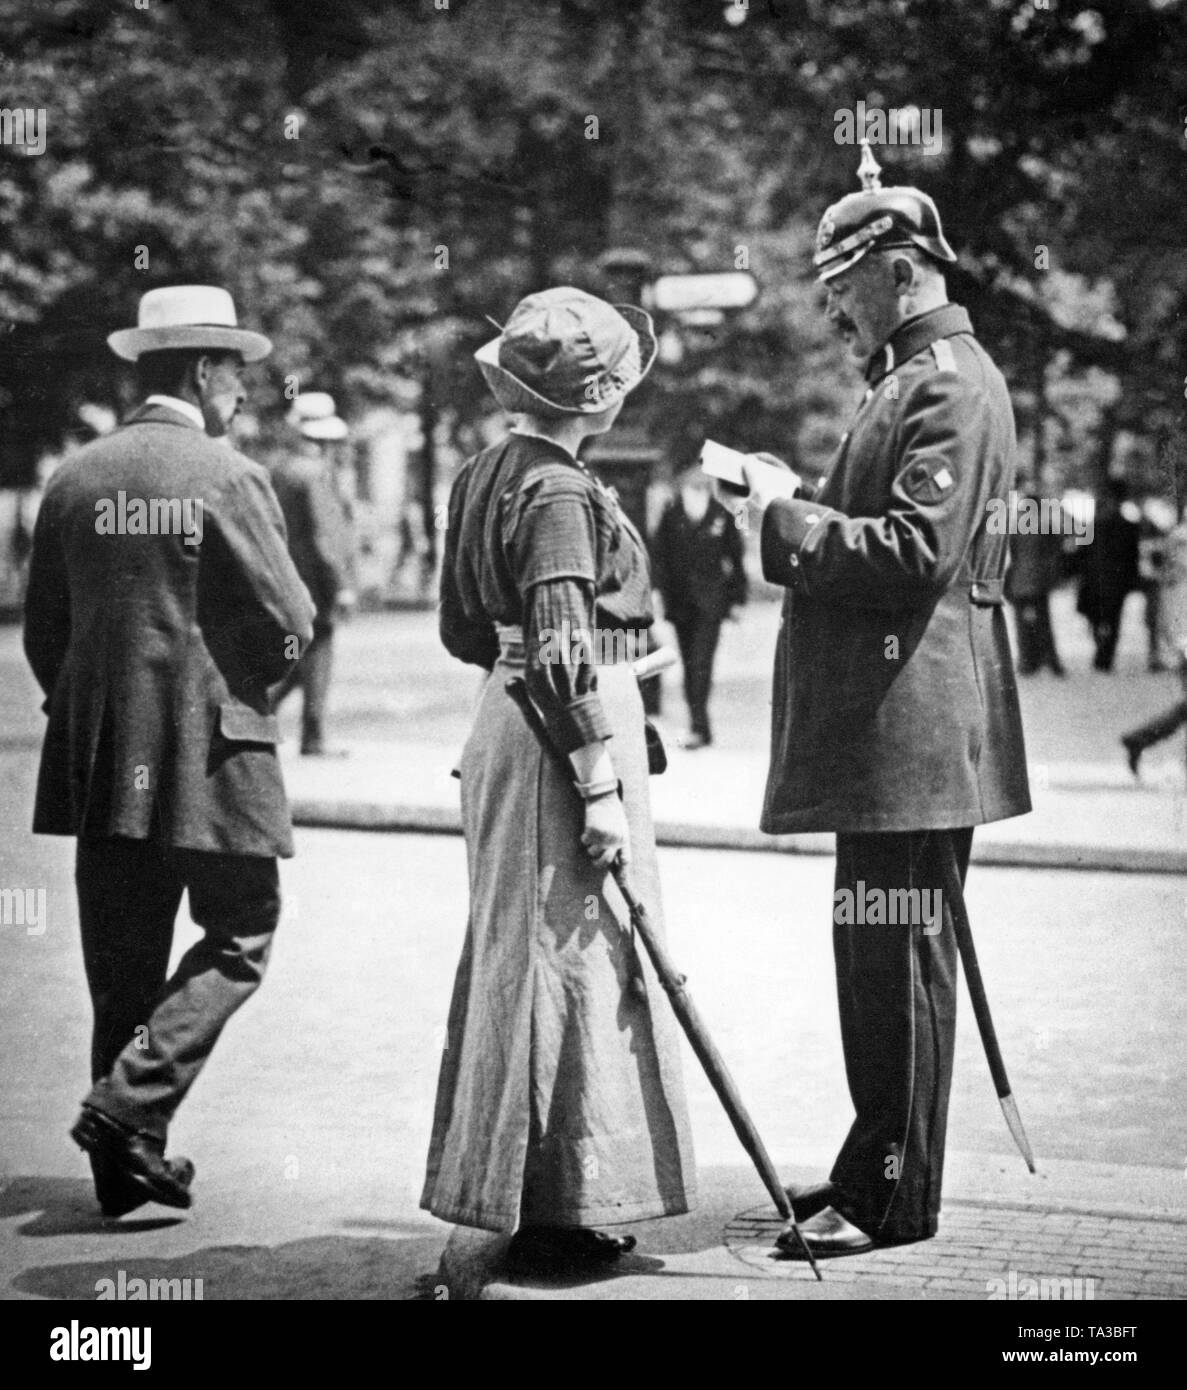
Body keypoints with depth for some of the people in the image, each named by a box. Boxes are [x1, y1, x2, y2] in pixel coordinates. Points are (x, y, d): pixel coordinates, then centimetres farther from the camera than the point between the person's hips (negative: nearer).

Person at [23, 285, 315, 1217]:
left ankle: (125, 1165, 16)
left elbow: (42, 632, 9)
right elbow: (292, 626, -9)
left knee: (123, 958, 12)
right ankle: (131, 1104, -7)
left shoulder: (75, 480, 5)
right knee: (239, 938, 7)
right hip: (211, 751, -5)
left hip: (101, 756, 6)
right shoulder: (231, 479, -10)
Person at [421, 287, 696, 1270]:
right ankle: (563, 1203, 5)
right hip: (569, 736, -10)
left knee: (519, 949, 15)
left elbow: (463, 630, 16)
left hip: (504, 720, 10)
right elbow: (563, 656, -22)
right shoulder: (560, 491, -17)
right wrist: (600, 789, -21)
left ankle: (516, 1187, 26)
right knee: (573, 949, -2)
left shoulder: (482, 476, 10)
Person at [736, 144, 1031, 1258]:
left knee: (898, 957, -5)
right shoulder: (906, 378, 19)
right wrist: (795, 507, 9)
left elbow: (917, 550, -22)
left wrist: (790, 515, -14)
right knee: (876, 955, 16)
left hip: (913, 733, -11)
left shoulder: (952, 385, -13)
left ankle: (896, 1198, 3)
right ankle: (875, 1167, 26)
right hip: (882, 732, 11)